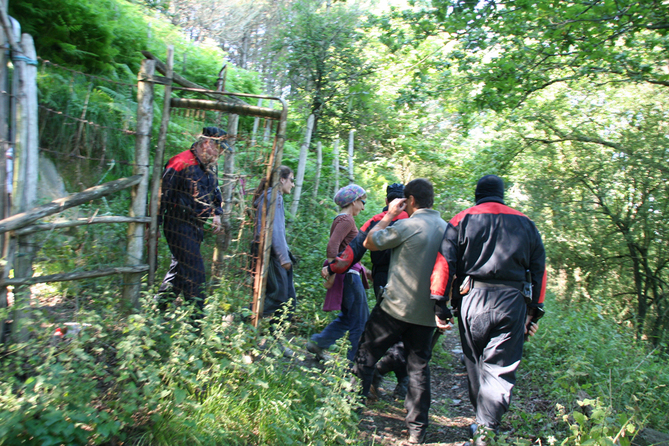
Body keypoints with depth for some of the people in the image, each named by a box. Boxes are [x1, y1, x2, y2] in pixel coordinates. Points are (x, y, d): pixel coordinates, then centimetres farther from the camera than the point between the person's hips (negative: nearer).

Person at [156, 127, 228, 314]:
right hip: (179, 225, -9)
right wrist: (156, 222, -14)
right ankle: (198, 314, -3)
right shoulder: (182, 162, -15)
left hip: (196, 226, 9)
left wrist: (216, 213, 14)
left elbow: (215, 192, 28)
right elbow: (164, 192, -14)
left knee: (180, 267, 17)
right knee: (194, 271, -10)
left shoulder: (210, 167, 13)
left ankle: (160, 305, 31)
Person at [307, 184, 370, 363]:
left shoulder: (341, 219, 16)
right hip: (349, 275, -10)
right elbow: (332, 245, -26)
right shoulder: (346, 219, -14)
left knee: (348, 317, 19)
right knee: (360, 322, 2)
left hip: (350, 275, 10)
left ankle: (317, 343, 21)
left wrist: (362, 269, 22)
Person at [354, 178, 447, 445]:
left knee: (366, 355, 10)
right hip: (427, 313, 6)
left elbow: (369, 243, -2)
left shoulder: (407, 226, -14)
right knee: (419, 368, 12)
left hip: (396, 308, -5)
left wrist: (389, 215, 6)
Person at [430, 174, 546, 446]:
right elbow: (539, 270, 14)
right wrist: (534, 311, 18)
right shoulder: (526, 223, 14)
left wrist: (439, 303, -1)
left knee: (476, 365, 13)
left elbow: (444, 262, -3)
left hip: (473, 301, -1)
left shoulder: (462, 220, 6)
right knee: (500, 368, 2)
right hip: (513, 303, 1)